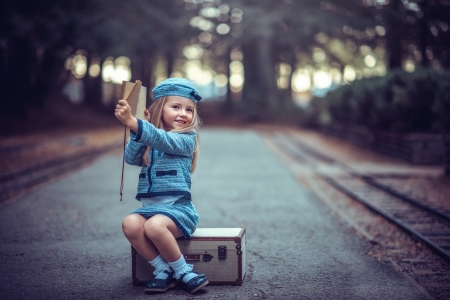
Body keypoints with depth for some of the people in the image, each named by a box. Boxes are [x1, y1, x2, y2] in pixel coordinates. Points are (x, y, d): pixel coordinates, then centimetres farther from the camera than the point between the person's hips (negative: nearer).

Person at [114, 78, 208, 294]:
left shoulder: (186, 138, -4)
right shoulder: (150, 141, 14)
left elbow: (163, 140, -24)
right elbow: (131, 158, -1)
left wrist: (132, 122, -37)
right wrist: (138, 129, -11)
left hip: (177, 206, -5)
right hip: (150, 206, 5)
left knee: (154, 226, -34)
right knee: (130, 224, -25)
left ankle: (182, 271, -11)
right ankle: (163, 270, -10)